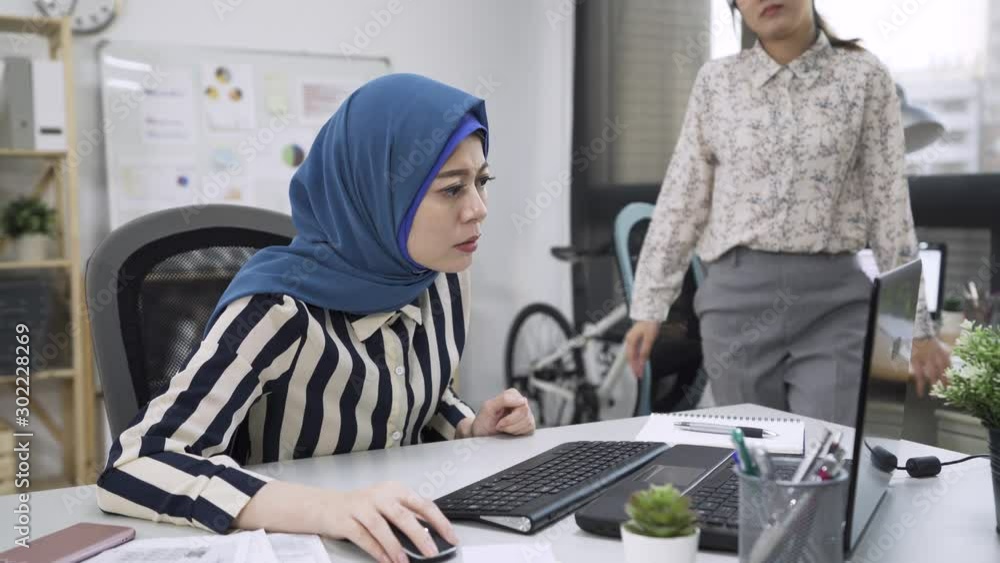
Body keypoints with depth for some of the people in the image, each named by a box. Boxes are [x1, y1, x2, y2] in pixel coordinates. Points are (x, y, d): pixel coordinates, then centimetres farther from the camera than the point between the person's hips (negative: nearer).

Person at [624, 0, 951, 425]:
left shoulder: (863, 77, 2)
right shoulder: (716, 81, 6)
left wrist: (916, 325, 2)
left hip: (833, 300, -1)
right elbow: (681, 200, 7)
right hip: (737, 298, 1)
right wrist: (649, 306, 3)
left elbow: (888, 203, 3)